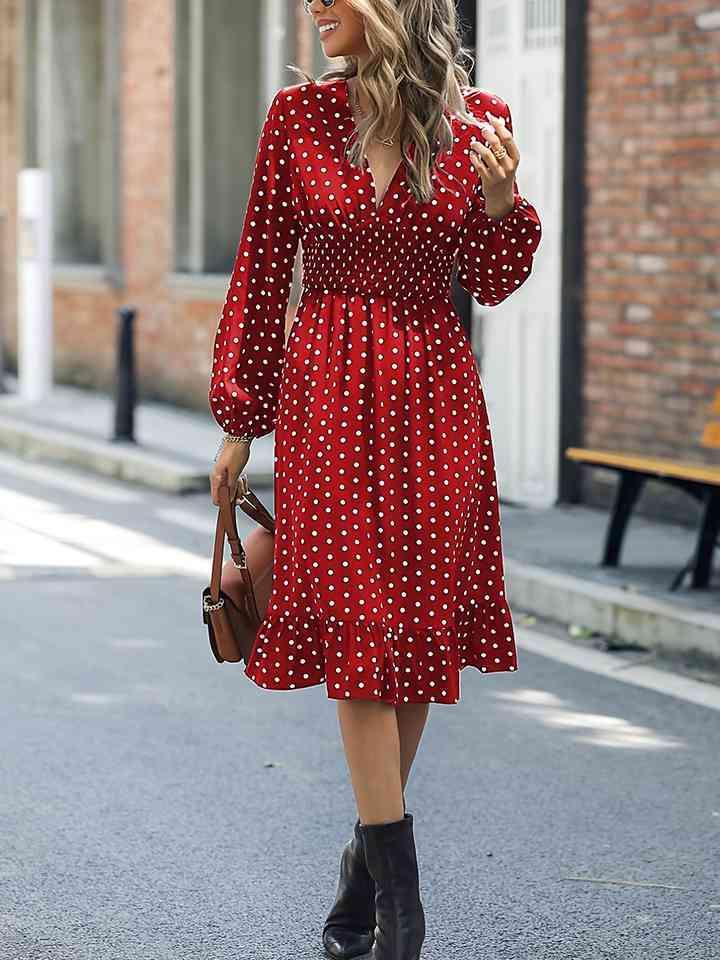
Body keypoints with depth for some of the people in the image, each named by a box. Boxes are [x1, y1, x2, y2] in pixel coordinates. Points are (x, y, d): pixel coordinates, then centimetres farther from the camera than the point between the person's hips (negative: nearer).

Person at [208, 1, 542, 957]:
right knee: (358, 629, -5)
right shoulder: (299, 114, 1)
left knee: (418, 624, 6)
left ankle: (370, 851, 24)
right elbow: (261, 270, 6)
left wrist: (499, 198, -15)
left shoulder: (477, 120, 0)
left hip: (432, 394, 1)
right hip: (327, 392, -1)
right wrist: (238, 418, 6)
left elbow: (493, 284, 5)